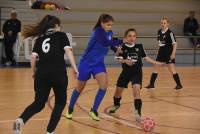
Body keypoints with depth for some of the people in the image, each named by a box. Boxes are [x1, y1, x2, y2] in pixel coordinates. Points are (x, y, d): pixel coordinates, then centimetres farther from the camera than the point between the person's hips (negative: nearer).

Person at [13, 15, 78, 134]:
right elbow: (68, 50, -4)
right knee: (60, 102, 16)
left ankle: (21, 120, -16)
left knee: (39, 103, 12)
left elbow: (34, 56, 9)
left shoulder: (40, 39, 19)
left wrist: (34, 72, 21)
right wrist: (75, 68, -6)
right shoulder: (61, 35, 10)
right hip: (58, 73, -3)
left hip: (41, 73, 4)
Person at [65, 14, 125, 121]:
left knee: (104, 85, -15)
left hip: (99, 63, 6)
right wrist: (122, 41, -44)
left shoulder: (110, 33, -1)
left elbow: (110, 44, 18)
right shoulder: (98, 31, -23)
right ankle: (70, 109, 33)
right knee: (80, 88, 9)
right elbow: (105, 43, -40)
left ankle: (94, 110, 1)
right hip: (87, 63, -5)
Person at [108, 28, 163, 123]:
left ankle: (138, 113, -22)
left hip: (137, 72, -1)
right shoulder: (123, 48, -5)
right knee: (118, 90, 15)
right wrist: (125, 61, -31)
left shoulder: (139, 47, -1)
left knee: (136, 90, -21)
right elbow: (119, 60, -11)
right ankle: (116, 105, 48)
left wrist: (156, 63, 6)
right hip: (126, 72, 1)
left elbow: (146, 58, 7)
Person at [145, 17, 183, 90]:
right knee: (155, 68, 8)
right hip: (161, 53, 7)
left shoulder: (170, 33, -15)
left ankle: (179, 85, 3)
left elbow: (175, 43, -16)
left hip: (169, 54, -7)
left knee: (172, 69, -8)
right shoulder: (159, 32, 5)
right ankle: (151, 84, 17)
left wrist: (173, 53, -22)